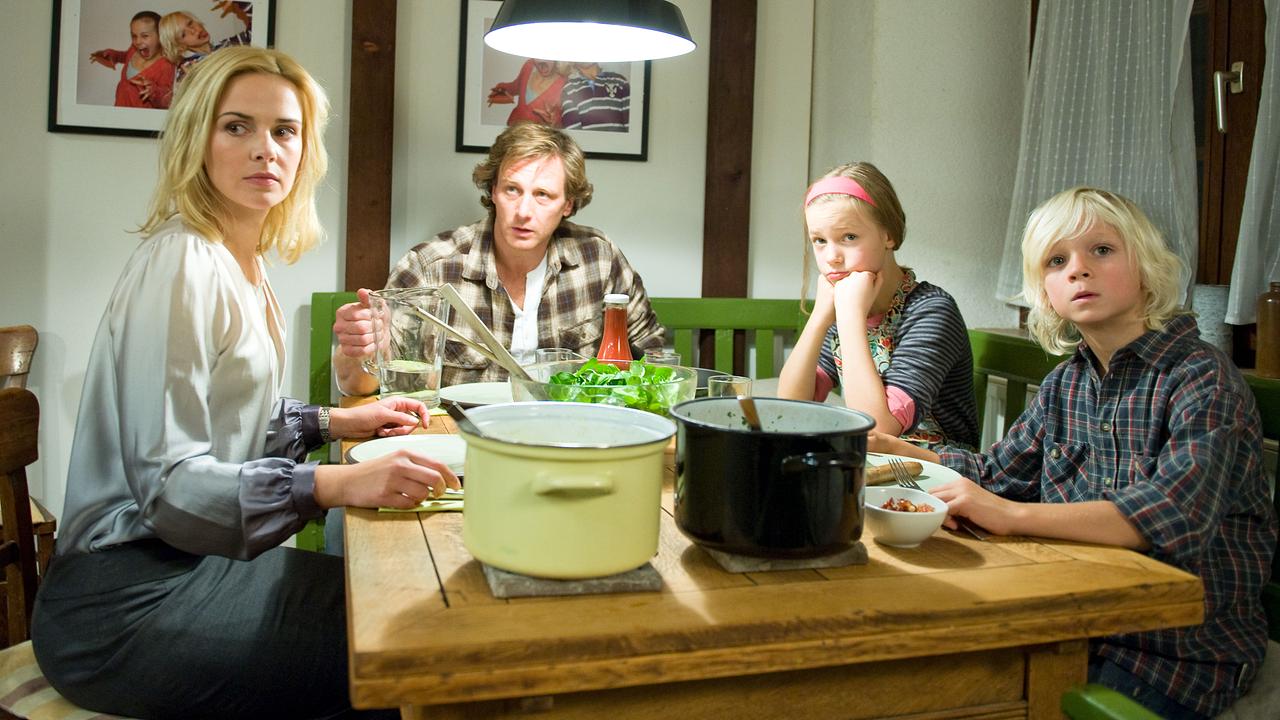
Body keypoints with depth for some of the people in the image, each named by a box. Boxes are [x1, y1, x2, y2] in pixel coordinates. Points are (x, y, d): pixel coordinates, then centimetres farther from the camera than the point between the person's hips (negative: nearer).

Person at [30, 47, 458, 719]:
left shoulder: (241, 262, 11)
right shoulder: (180, 262, -19)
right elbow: (166, 480, -24)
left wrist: (335, 421, 8)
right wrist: (341, 484, -33)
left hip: (178, 561, 9)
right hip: (124, 600, -9)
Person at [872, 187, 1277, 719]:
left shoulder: (1203, 377, -14)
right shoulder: (1066, 385, 5)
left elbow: (1178, 512, -30)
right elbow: (990, 475, 13)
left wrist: (1012, 515, -35)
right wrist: (888, 448, 0)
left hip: (1188, 650, -5)